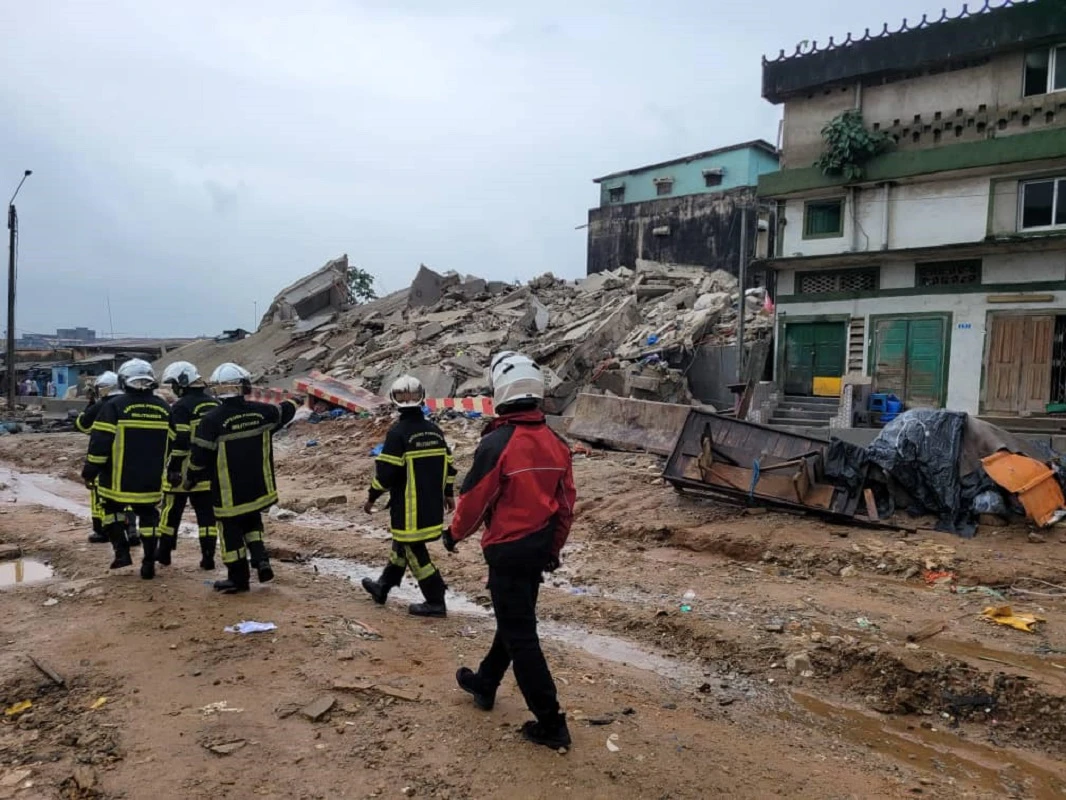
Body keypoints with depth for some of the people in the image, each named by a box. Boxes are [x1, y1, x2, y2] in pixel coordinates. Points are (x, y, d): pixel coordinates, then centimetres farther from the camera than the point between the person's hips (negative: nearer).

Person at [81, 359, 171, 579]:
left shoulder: (115, 406, -9)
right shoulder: (164, 408, 4)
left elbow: (100, 443, -12)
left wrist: (90, 472, -3)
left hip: (119, 480, -3)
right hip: (151, 481, 3)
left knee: (112, 509, 20)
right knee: (148, 516, 13)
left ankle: (122, 551, 10)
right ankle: (148, 563, 12)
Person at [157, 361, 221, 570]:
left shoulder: (182, 407, -13)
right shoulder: (215, 404, 9)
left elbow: (179, 442, -18)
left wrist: (173, 468, -14)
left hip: (184, 471, -5)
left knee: (172, 511, 9)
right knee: (207, 513, 7)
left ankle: (164, 553, 21)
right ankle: (208, 557, 6)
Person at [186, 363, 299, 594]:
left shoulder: (211, 420, -17)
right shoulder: (262, 411, -6)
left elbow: (200, 456, -12)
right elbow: (284, 412, 17)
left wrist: (190, 479, 6)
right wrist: (294, 403, 40)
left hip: (228, 493, -4)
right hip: (258, 487, 4)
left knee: (231, 531, 10)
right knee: (252, 522, 25)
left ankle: (238, 577, 17)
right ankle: (260, 559, 10)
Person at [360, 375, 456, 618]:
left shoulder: (398, 432, -16)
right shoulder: (434, 430, 6)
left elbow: (386, 471, -17)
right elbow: (447, 464, 12)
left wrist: (372, 497, -3)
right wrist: (449, 493, 23)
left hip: (409, 507, -8)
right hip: (432, 505, 8)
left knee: (414, 551, 2)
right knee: (404, 543, 22)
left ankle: (435, 602, 5)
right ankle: (383, 587, 37)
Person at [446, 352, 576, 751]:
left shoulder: (497, 443, -21)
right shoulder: (555, 442, 1)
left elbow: (474, 498, -14)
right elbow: (566, 501, 7)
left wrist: (454, 533, 6)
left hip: (508, 550, -7)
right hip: (540, 547, 8)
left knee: (519, 633, 2)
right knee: (514, 618, 22)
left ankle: (550, 723, 8)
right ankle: (485, 684, 43)